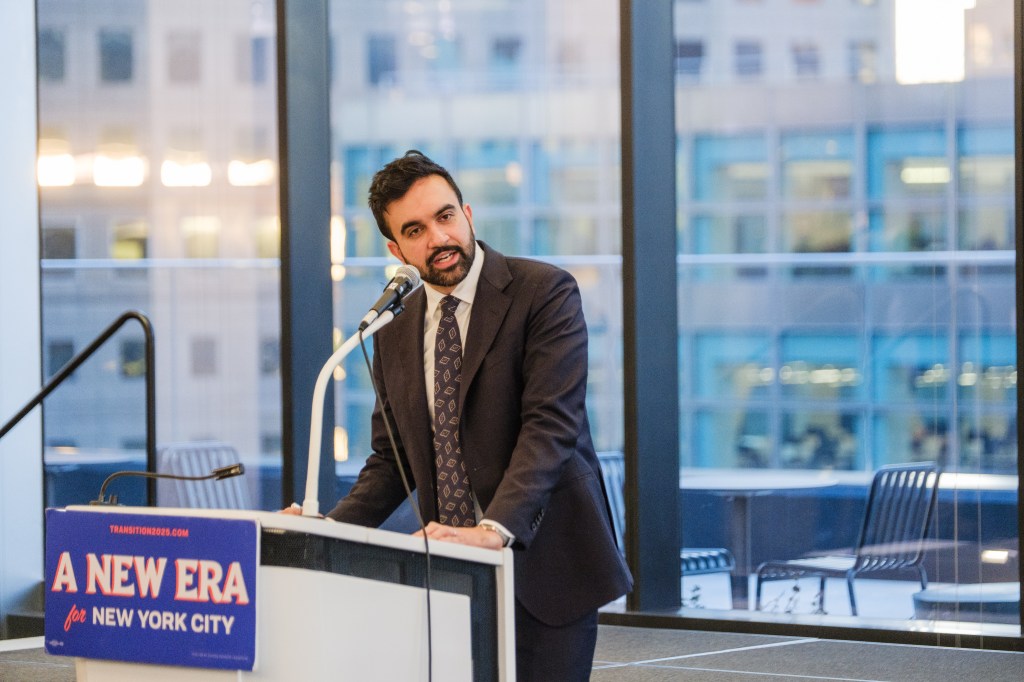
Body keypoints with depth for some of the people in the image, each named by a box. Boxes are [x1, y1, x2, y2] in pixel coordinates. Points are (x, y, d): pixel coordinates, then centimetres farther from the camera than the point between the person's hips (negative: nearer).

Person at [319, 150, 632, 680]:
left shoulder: (545, 292, -7)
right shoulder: (395, 330, 11)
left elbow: (551, 424, -17)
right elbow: (392, 458, 14)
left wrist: (493, 530, -30)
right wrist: (331, 529, -5)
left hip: (544, 564, -4)